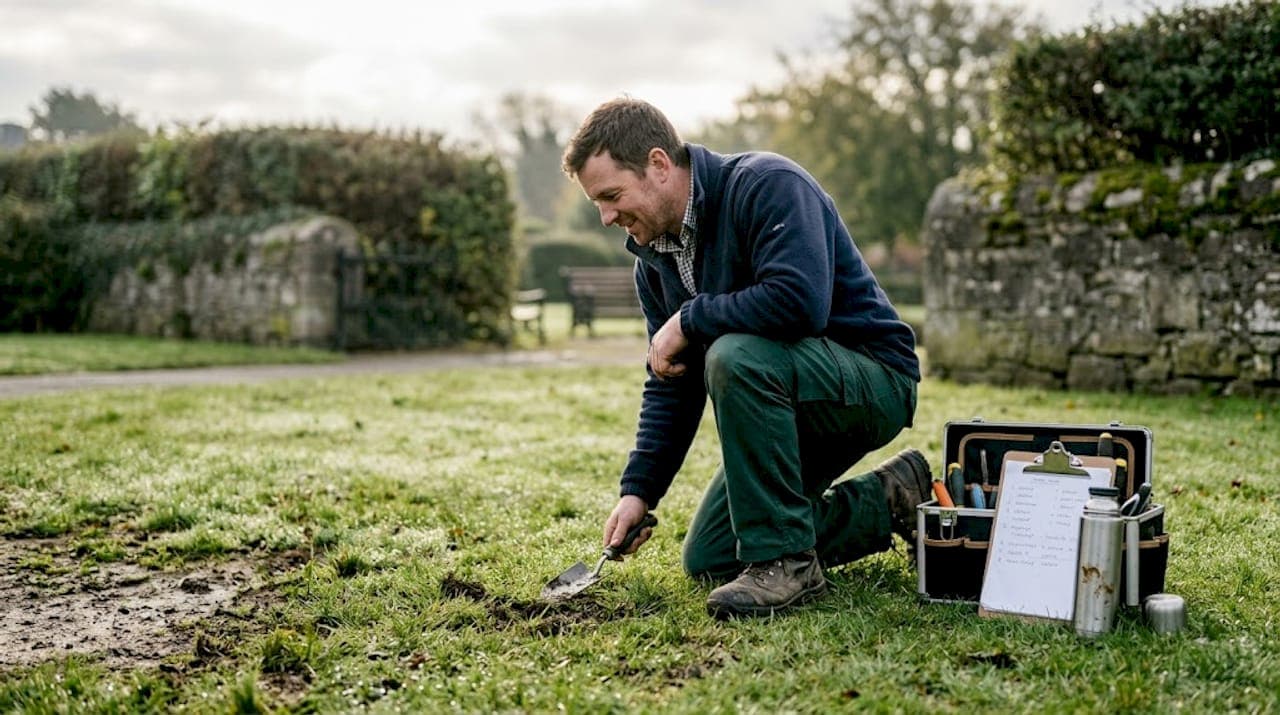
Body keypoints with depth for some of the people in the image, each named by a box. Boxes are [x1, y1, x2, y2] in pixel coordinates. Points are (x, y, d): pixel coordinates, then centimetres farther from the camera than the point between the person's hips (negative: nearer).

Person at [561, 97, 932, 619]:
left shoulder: (767, 184, -20)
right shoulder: (654, 257, 4)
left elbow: (799, 300, -37)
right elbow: (670, 385, 8)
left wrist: (688, 321, -23)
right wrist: (639, 489, -1)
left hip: (875, 381, -9)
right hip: (786, 399, 9)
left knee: (734, 356, -36)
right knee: (707, 561, 6)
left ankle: (785, 560, -23)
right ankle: (887, 501, 15)